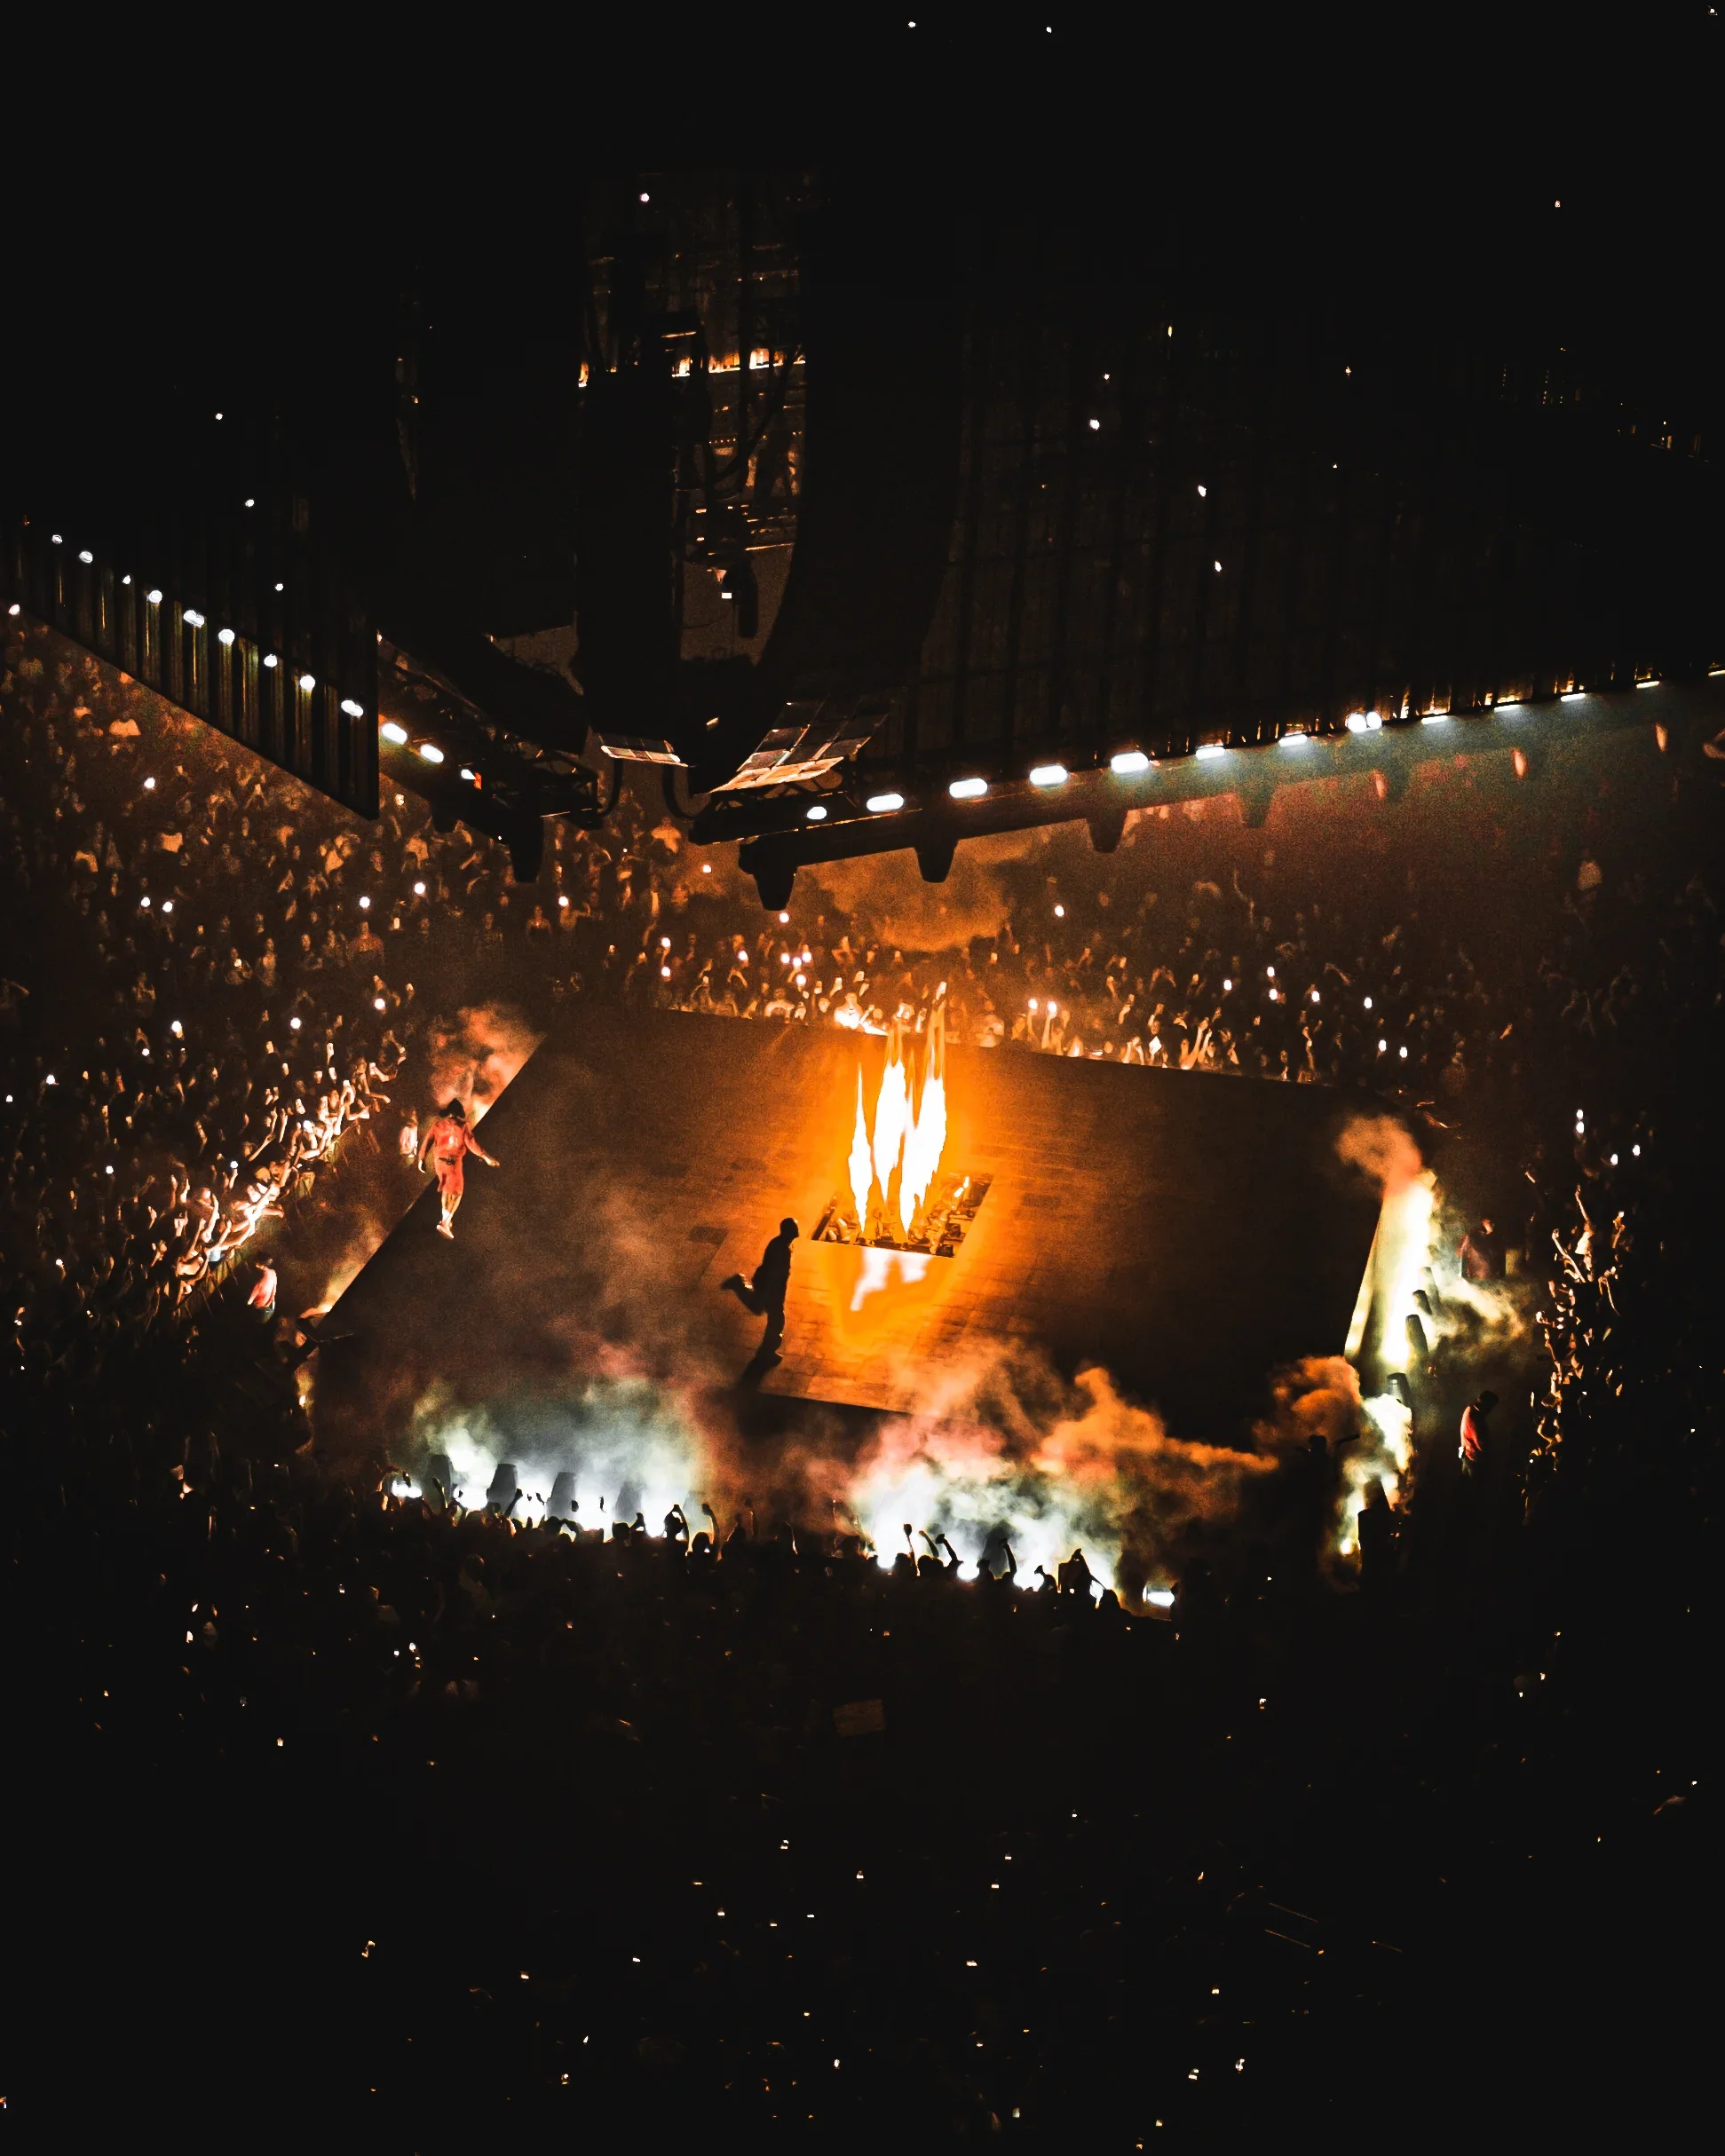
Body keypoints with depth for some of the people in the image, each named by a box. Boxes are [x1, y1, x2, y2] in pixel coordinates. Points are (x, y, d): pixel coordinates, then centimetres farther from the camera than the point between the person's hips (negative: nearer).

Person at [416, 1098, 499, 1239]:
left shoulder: (438, 1124, -1)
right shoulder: (461, 1126, -15)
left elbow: (427, 1141, 2)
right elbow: (471, 1143, -19)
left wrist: (422, 1159, 12)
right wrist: (486, 1157, -15)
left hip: (440, 1161, 5)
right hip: (453, 1163, -5)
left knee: (446, 1191, 24)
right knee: (456, 1194, 4)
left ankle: (445, 1220, 34)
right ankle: (444, 1223, -9)